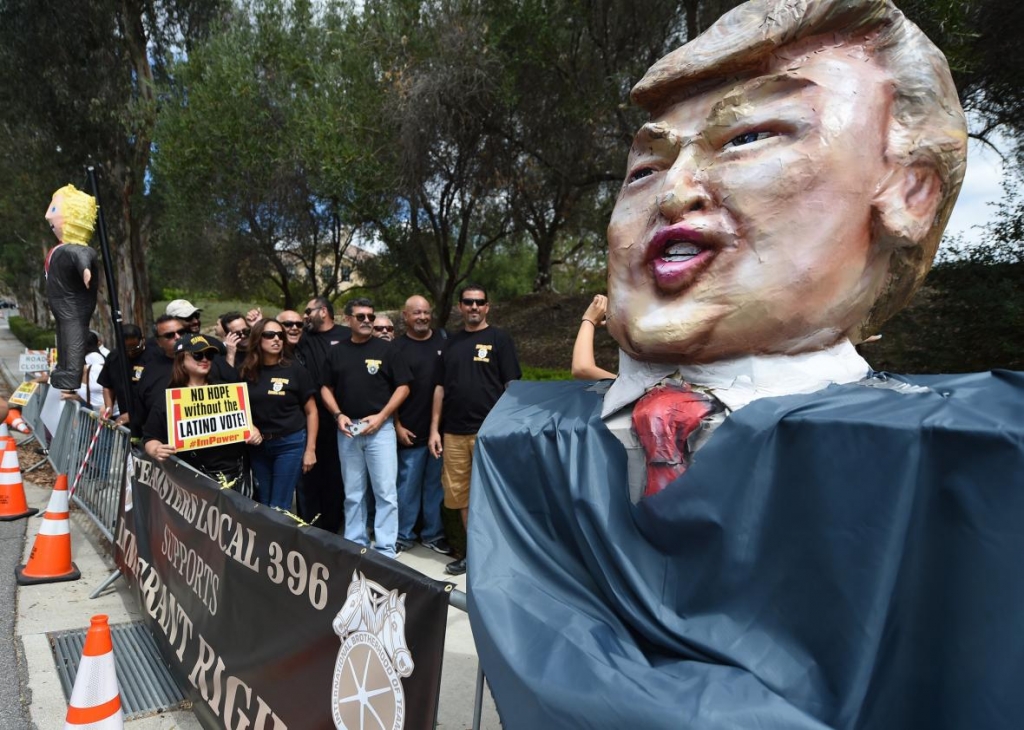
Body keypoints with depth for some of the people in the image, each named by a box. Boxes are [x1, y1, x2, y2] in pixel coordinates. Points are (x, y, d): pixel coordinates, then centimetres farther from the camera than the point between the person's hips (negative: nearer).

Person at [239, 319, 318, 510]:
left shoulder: (294, 370, -4)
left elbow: (311, 412, -1)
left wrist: (310, 449, -5)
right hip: (258, 445, 3)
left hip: (290, 443, -3)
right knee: (263, 504, 12)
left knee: (279, 506, -2)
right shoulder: (246, 372, 3)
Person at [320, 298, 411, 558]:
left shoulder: (386, 349, -1)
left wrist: (381, 416, -11)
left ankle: (385, 549, 5)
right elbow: (326, 388, 14)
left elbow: (403, 387, -2)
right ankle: (355, 544, 23)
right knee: (353, 493, 12)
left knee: (385, 492, -4)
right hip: (347, 431, 3)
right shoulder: (337, 352, 9)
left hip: (380, 429, -3)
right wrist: (338, 415, -3)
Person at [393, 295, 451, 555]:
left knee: (436, 484, 11)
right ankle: (403, 535, 19)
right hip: (410, 430, -2)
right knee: (408, 484, 6)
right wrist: (397, 425, -6)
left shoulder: (444, 340, 6)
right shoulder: (397, 348, 0)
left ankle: (433, 534, 23)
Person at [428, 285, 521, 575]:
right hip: (454, 433, 5)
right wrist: (434, 429, 9)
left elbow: (511, 385, -2)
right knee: (461, 496, 10)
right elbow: (440, 387, 15)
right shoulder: (451, 343, 15)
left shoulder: (499, 339, 2)